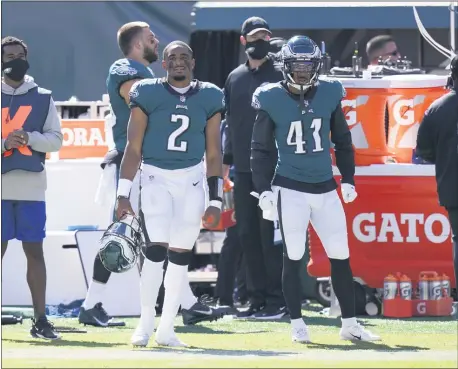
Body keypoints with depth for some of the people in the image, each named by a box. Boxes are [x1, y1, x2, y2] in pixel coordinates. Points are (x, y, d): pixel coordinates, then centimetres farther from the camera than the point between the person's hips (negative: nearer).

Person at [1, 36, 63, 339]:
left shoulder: (42, 98, 8)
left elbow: (56, 140, 5)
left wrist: (29, 138, -12)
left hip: (32, 186, 2)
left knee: (35, 251, 3)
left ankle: (40, 319, 6)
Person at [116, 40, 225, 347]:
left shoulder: (209, 98, 5)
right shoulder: (148, 95, -3)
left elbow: (214, 154, 8)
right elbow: (134, 147, -1)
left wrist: (216, 201, 4)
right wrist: (123, 193, -6)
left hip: (192, 180, 3)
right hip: (156, 177, -3)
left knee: (181, 255, 3)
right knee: (157, 250, -15)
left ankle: (166, 328, 11)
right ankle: (146, 323, -4)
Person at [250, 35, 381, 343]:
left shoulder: (329, 95, 3)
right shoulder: (272, 99, -5)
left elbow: (342, 141, 14)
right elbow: (261, 149, 1)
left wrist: (348, 179, 9)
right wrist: (264, 190, -5)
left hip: (325, 189, 3)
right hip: (290, 188, -3)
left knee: (341, 256, 4)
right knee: (293, 257, 1)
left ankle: (350, 324, 12)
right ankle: (297, 324, 11)